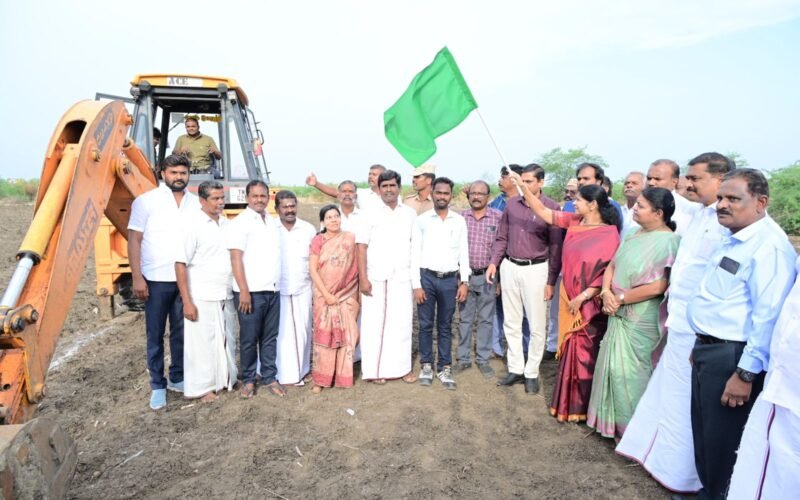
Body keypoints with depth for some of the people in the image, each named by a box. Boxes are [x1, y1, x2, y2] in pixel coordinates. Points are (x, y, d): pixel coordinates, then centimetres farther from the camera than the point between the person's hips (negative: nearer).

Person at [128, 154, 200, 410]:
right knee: (155, 334, 6)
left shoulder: (196, 203, 6)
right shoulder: (146, 201, -3)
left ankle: (177, 378, 27)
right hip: (157, 279, -3)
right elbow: (134, 240, -5)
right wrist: (137, 277, -10)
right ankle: (157, 385, 18)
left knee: (181, 332, 12)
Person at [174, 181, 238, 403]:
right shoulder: (192, 224, -12)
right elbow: (180, 263, -13)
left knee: (226, 339, 16)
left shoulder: (226, 223, 7)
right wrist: (187, 301, -16)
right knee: (202, 342, 4)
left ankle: (226, 379, 31)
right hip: (202, 297, -6)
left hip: (225, 296, 6)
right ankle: (203, 387, 18)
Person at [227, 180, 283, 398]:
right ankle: (248, 380, 19)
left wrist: (276, 284, 12)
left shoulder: (273, 222, 13)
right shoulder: (240, 222, -7)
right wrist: (244, 291, -16)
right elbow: (235, 259, -12)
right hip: (252, 292, -6)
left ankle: (270, 378, 21)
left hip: (273, 290, 6)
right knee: (249, 339, 5)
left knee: (270, 338, 11)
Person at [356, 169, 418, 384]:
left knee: (402, 322, 5)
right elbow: (362, 246, 0)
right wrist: (363, 278, -7)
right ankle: (376, 369, 14)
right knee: (374, 322, 3)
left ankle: (402, 367, 17)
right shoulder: (370, 214, 3)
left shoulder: (410, 213, 8)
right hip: (376, 278, -1)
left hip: (403, 277, 1)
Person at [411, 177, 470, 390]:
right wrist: (416, 284, -7)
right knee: (425, 325, 7)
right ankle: (426, 365, 21)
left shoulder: (459, 221, 5)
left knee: (445, 326, 10)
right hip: (426, 277, -1)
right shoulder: (421, 220, -1)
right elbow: (415, 253, -2)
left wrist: (464, 282, 1)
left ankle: (444, 368, 20)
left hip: (450, 279, 1)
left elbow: (464, 252, 7)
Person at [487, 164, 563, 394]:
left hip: (536, 270, -4)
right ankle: (516, 369, 25)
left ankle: (532, 373, 21)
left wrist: (551, 281, -7)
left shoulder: (552, 207, -9)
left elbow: (556, 247, -6)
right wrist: (494, 262, -1)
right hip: (510, 267, 4)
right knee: (511, 323, 11)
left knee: (536, 326, 5)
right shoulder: (512, 204, 3)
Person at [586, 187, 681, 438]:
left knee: (628, 372, 4)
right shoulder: (634, 234, 7)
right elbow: (612, 265, 9)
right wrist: (606, 293, -10)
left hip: (640, 320, -8)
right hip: (619, 314, 8)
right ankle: (615, 421, 35)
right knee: (614, 368, 16)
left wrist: (620, 299, -14)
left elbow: (657, 287, -25)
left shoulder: (667, 241, -18)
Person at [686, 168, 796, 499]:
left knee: (722, 440, 8)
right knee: (703, 432, 22)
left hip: (731, 357, -10)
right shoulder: (733, 240, 12)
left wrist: (746, 373, -24)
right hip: (708, 350, 10)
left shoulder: (769, 245, -19)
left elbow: (767, 315, -25)